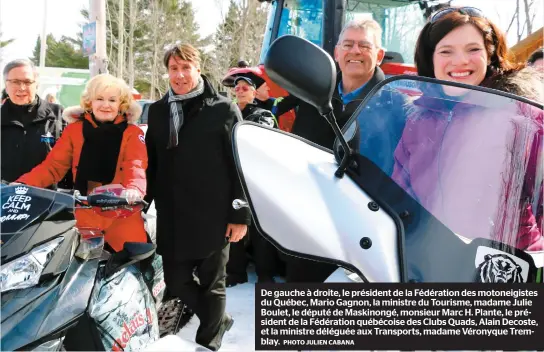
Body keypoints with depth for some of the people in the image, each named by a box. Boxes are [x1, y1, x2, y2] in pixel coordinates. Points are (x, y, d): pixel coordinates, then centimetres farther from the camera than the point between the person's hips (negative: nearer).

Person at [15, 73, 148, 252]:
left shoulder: (132, 133, 3)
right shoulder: (75, 129, 7)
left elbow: (136, 165, -13)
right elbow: (53, 165, 4)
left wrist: (134, 188, -35)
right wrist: (23, 184, -12)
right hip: (85, 212, 2)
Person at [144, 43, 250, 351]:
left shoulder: (224, 109, -4)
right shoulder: (158, 111, 10)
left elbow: (240, 166, -6)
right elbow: (151, 163, 15)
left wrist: (240, 215, -11)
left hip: (213, 215, -4)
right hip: (172, 217, 5)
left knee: (212, 282, 8)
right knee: (176, 281, 10)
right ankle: (219, 320, 34)